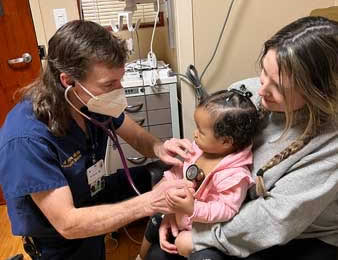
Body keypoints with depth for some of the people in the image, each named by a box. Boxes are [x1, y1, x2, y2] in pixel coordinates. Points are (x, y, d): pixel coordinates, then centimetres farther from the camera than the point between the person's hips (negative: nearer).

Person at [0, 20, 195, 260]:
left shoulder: (93, 100, -17)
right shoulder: (26, 139, -35)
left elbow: (138, 137, -3)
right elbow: (68, 224, -33)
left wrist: (159, 148, -25)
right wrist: (148, 203, -38)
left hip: (92, 195, 6)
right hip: (57, 238, -5)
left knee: (159, 175, 7)